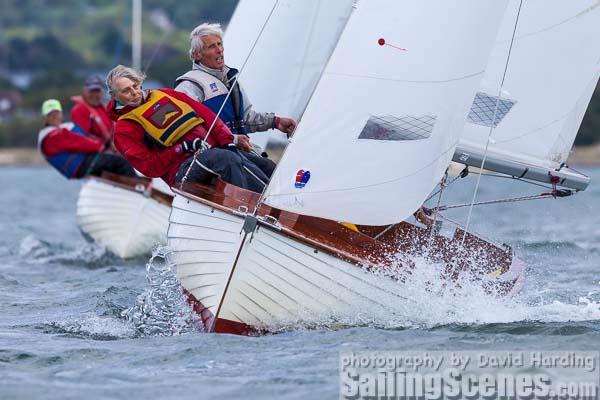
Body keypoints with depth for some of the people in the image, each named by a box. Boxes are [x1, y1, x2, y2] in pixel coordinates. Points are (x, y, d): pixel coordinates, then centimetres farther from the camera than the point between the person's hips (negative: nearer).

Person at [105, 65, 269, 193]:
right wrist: (182, 148, -13)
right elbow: (149, 167, -4)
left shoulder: (164, 95, 22)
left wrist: (227, 141, 3)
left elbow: (206, 114, 18)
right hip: (182, 168, -6)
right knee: (227, 159, -34)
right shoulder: (123, 129, 6)